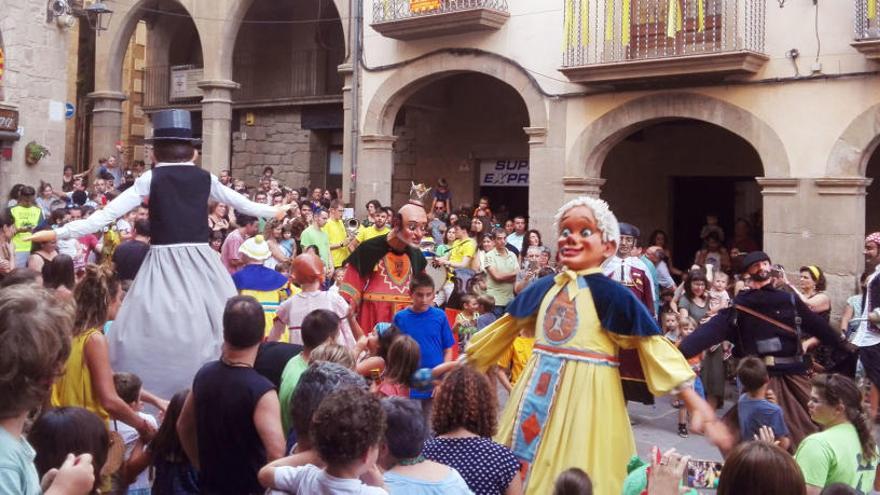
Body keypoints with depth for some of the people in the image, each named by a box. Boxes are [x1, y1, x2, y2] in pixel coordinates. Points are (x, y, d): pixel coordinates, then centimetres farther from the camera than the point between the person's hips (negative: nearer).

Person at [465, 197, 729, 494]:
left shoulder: (611, 294, -9)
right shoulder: (543, 288, 6)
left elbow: (654, 347, -11)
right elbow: (504, 329, 18)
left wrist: (697, 406, -19)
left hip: (586, 403, -5)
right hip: (538, 399, 5)